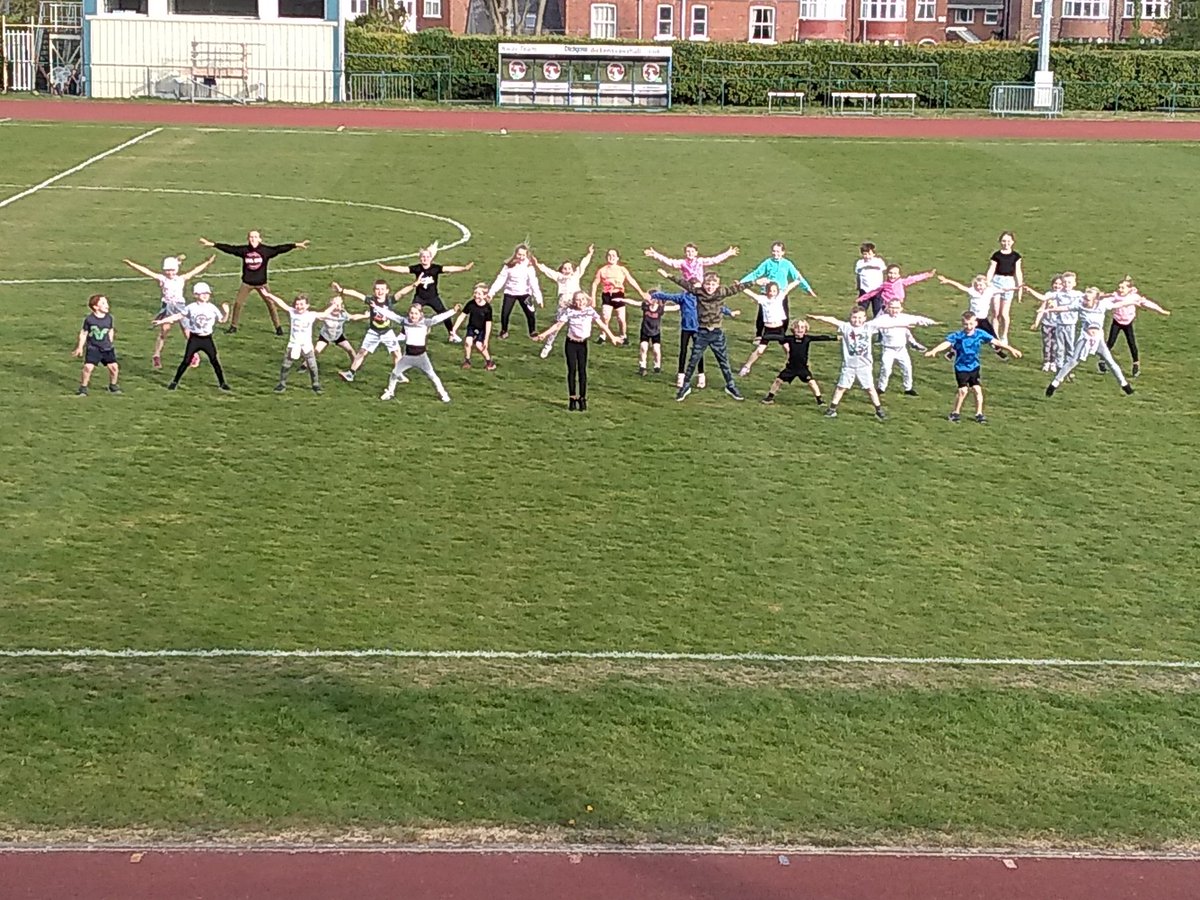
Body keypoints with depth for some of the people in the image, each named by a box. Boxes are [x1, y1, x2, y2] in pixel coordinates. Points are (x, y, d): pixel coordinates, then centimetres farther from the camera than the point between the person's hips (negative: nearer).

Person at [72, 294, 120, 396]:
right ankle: (83, 387, 1)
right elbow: (83, 333, -2)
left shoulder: (109, 318, -1)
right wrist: (80, 347, 0)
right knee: (88, 367, -17)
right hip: (93, 348, -3)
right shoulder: (89, 319, -11)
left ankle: (113, 386, 23)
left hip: (106, 348, 3)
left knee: (114, 367, -1)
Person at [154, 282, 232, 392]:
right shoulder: (191, 308, -3)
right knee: (186, 361, 0)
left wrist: (226, 312, -16)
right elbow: (178, 316, 1)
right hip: (194, 338, -1)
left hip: (207, 339, 1)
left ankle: (222, 383, 12)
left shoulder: (212, 308, -1)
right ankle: (175, 382, 10)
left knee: (214, 361, 1)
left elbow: (222, 319, 5)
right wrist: (162, 320, -1)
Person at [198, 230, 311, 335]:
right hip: (247, 283, 1)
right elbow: (228, 248, -3)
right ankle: (233, 327, 16)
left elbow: (280, 248, -13)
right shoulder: (243, 250, -5)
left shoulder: (266, 250, -9)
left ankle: (278, 327, 13)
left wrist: (296, 245, -19)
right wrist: (212, 244, -4)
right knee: (237, 303, 0)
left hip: (262, 283, -1)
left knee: (270, 303, 0)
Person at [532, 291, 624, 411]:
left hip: (583, 344, 1)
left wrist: (612, 337, -2)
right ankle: (572, 399, 8)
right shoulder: (569, 311, -9)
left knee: (582, 370, 2)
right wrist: (544, 334, -15)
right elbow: (558, 325, -7)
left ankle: (582, 398, 7)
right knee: (572, 370, 2)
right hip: (571, 343, -1)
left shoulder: (590, 311, -4)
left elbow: (601, 325, -1)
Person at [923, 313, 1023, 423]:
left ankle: (979, 414, 15)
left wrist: (1011, 349, 1)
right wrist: (934, 350, -47)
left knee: (977, 389, 0)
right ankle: (956, 413, 9)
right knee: (963, 390, -10)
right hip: (961, 368, -3)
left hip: (974, 367, 3)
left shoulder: (980, 334, -7)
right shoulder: (957, 335, -16)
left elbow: (995, 341, -2)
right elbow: (946, 343, -30)